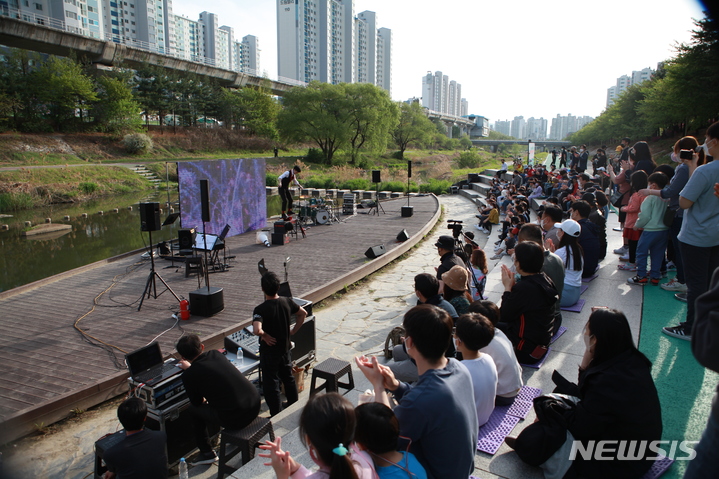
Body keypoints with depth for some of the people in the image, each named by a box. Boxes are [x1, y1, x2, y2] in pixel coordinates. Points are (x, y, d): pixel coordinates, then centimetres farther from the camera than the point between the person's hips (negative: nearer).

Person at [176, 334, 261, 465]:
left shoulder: (188, 375, -8)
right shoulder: (216, 354, 8)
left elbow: (197, 403, 10)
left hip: (235, 419, -6)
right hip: (256, 405, 6)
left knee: (193, 409, 18)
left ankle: (207, 453, 29)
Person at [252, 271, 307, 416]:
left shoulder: (260, 310, -26)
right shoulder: (286, 302, -8)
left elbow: (257, 330, -41)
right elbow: (303, 313, 5)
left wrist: (265, 336, -21)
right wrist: (293, 331, 8)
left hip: (269, 351, -6)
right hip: (285, 348, 6)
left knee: (271, 384, 8)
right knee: (288, 377, 24)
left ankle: (276, 416, 18)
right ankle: (294, 405, 41)